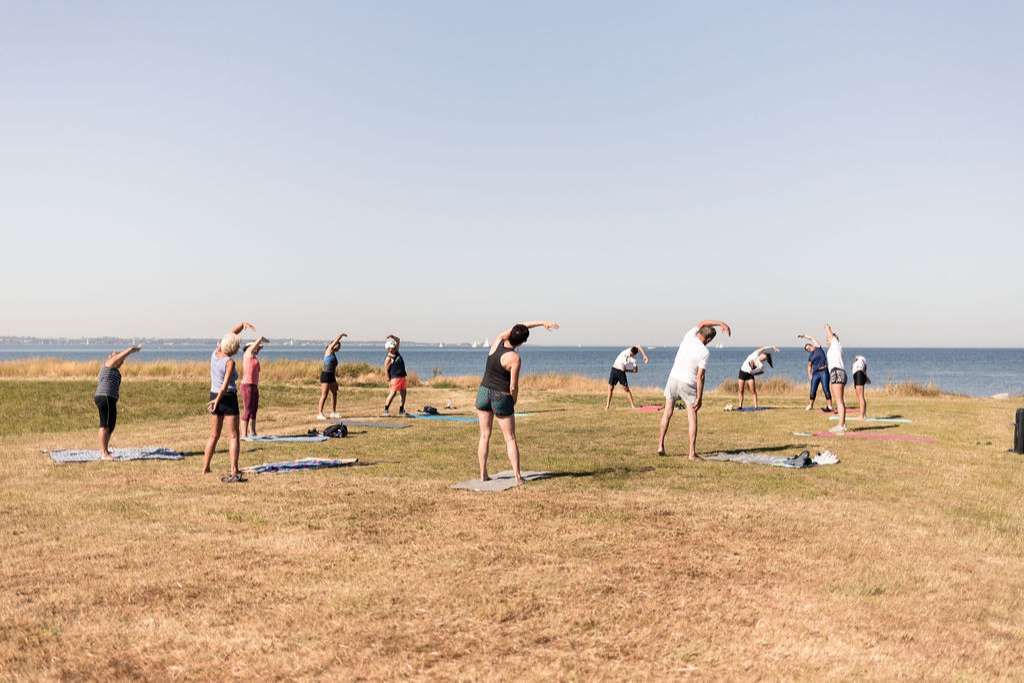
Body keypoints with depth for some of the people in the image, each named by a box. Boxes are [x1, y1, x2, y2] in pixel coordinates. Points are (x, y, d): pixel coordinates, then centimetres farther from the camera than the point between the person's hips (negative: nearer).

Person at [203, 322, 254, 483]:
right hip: (228, 398, -7)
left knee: (214, 436, 18)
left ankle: (205, 468, 24)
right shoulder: (229, 361, -16)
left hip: (214, 395, 7)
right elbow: (225, 385, -24)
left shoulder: (215, 353, 2)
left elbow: (232, 333, 13)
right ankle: (234, 473, -11)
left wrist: (243, 324, 2)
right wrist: (216, 401, -17)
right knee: (233, 436, -4)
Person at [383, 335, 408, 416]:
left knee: (403, 394, 9)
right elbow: (386, 370, -13)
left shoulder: (396, 352, 10)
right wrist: (389, 380, -15)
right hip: (395, 378, -8)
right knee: (393, 393, -11)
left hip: (402, 377, 8)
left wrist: (393, 337, 6)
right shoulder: (388, 358, -12)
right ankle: (386, 410, -4)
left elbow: (398, 341, 23)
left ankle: (401, 411, 17)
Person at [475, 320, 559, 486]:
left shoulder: (498, 341, -4)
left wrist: (541, 322, 14)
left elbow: (520, 326, 11)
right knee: (510, 439, 3)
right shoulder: (515, 358, -19)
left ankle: (483, 474, 10)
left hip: (484, 392, 5)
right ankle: (518, 477, -1)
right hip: (502, 398, -5)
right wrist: (514, 401, 5)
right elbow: (513, 387, -15)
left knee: (485, 436, 11)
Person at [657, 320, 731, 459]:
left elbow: (702, 323, 20)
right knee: (692, 417, 5)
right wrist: (699, 398, -11)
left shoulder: (689, 336, -2)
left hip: (673, 379, 4)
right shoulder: (704, 352, -14)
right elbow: (700, 377, -16)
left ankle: (660, 446, 11)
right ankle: (692, 453, 1)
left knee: (667, 413, 13)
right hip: (688, 384, -4)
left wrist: (720, 323, 23)